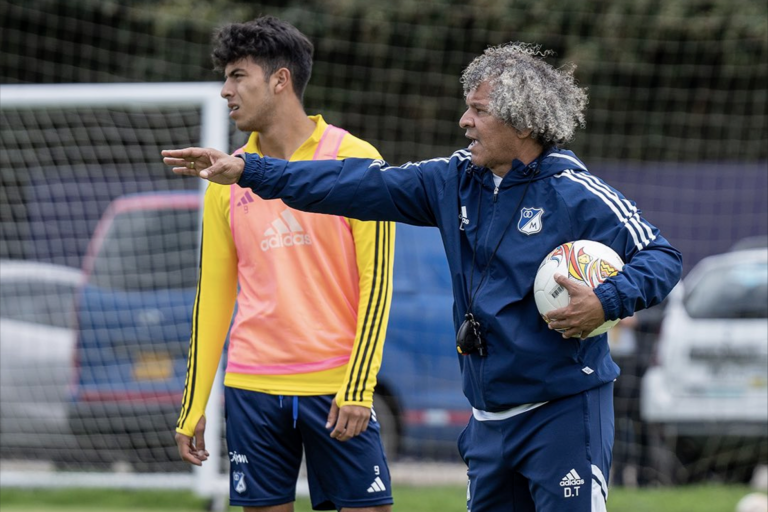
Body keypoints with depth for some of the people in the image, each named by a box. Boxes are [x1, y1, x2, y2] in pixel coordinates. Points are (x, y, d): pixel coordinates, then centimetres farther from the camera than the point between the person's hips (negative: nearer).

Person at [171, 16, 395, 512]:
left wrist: (357, 388, -14)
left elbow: (377, 281, -6)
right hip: (252, 388, 4)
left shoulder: (354, 160, -2)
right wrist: (193, 407, 10)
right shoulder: (228, 179, 10)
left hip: (336, 386, -4)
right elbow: (213, 297, 14)